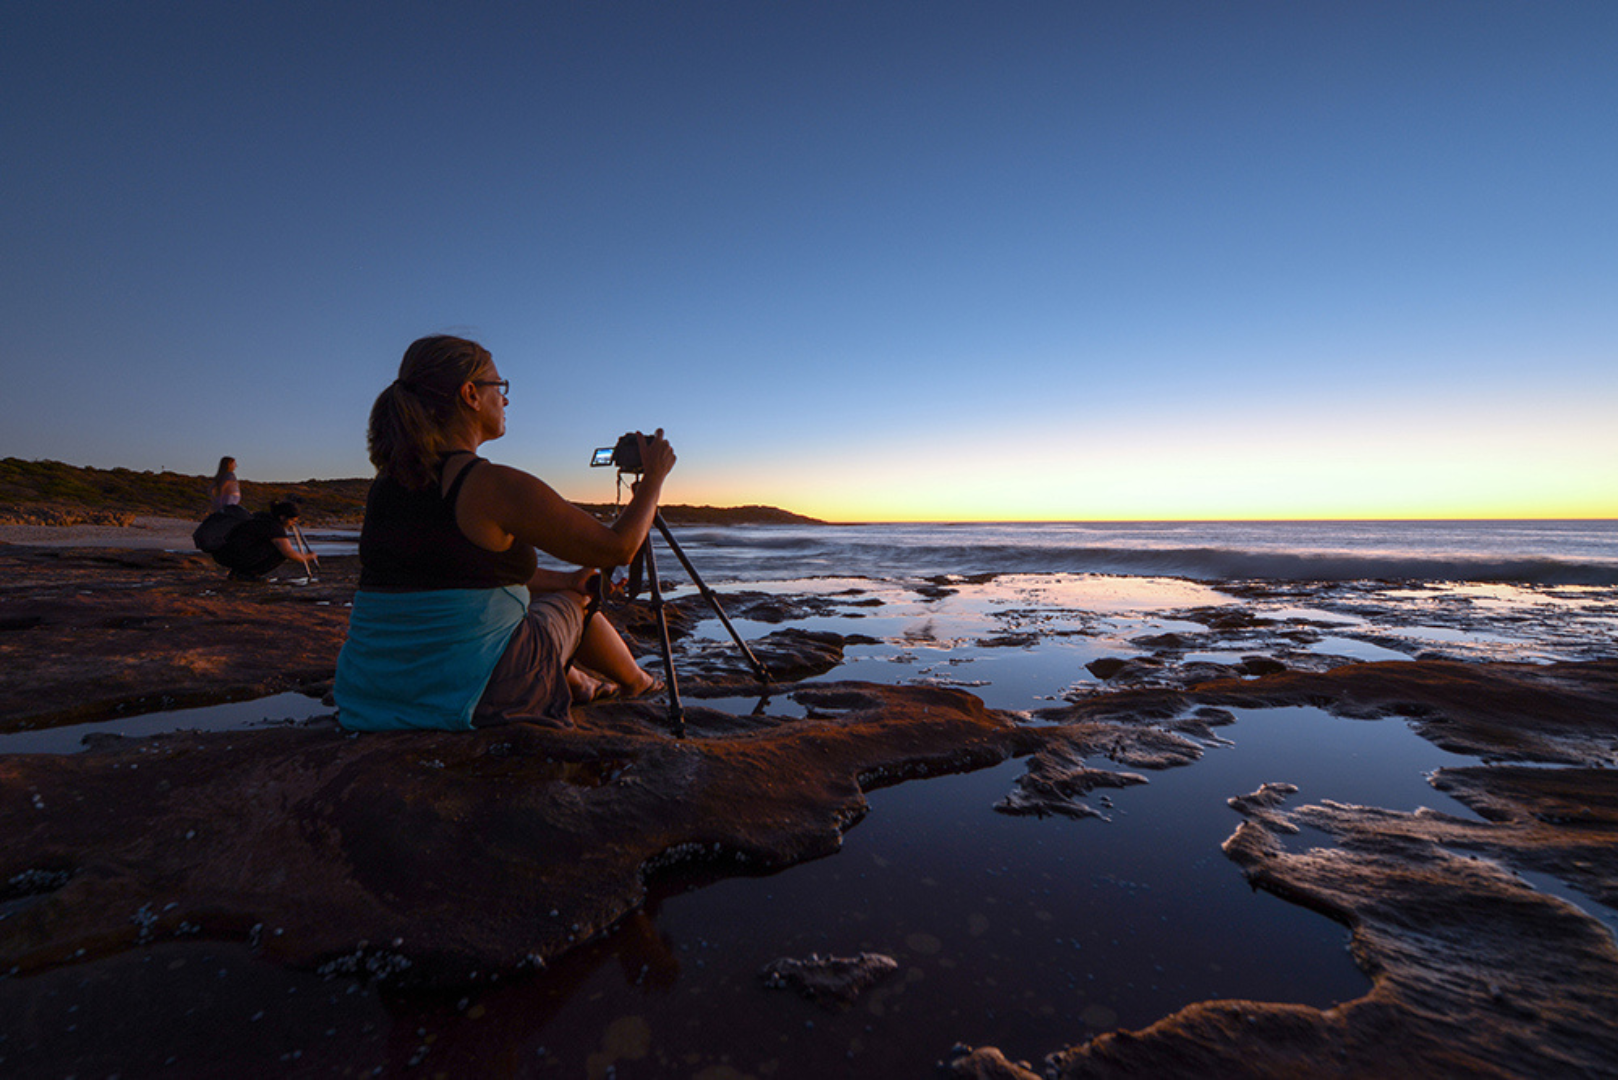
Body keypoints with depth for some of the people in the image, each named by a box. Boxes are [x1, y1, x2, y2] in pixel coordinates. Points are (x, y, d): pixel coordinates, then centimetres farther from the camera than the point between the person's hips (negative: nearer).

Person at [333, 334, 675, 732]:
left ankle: (578, 683, 51)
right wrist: (654, 476, 3)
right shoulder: (495, 486, -19)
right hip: (474, 700, -7)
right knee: (573, 602, 20)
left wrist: (566, 578, 23)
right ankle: (638, 682, 45)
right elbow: (618, 548, -12)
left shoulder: (385, 483, 6)